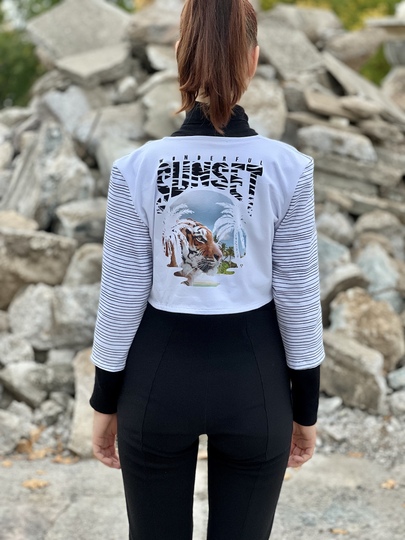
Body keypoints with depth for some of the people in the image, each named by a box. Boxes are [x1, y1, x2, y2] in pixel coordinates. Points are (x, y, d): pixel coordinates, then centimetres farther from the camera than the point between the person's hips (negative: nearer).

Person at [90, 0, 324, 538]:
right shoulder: (288, 167, -12)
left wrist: (105, 401, 7)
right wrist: (306, 407, 6)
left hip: (159, 374, 0)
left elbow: (122, 297, -7)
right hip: (254, 375, 0)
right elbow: (298, 298, -7)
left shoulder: (136, 168, -12)